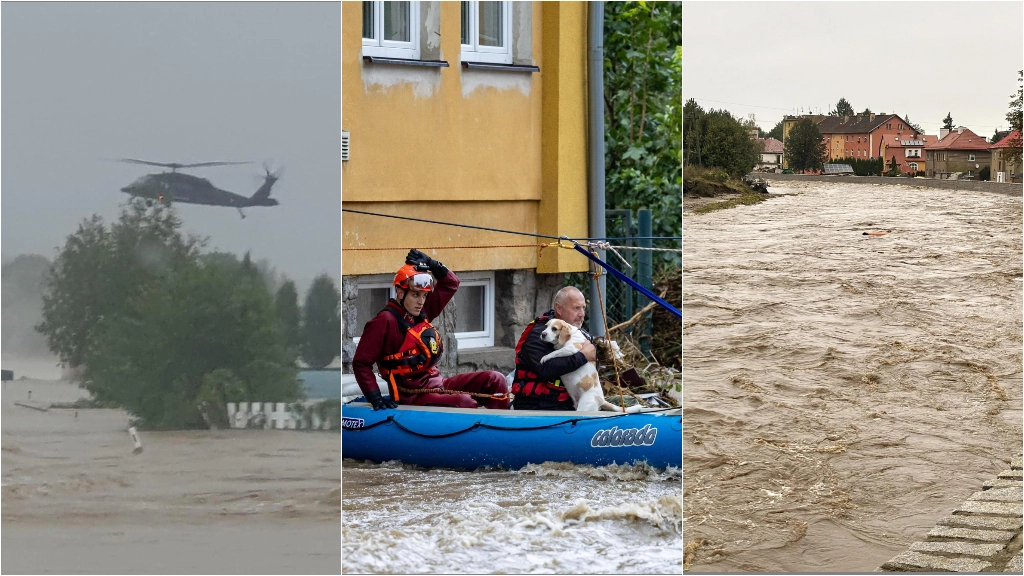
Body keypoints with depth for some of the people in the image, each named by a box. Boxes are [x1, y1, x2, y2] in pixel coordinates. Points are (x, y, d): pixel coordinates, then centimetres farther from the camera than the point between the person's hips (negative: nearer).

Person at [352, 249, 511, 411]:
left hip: (438, 384, 9)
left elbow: (451, 283, 19)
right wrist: (375, 399, -20)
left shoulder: (422, 313, 10)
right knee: (466, 403, -32)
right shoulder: (385, 321, -13)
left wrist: (430, 264, 1)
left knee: (495, 380, 1)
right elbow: (361, 363, -14)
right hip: (414, 398, -9)